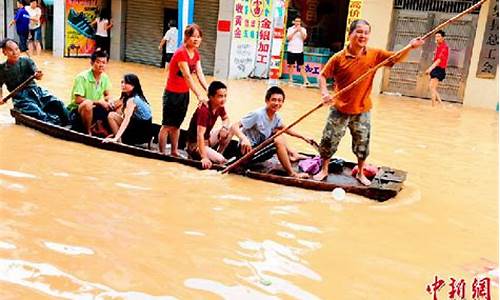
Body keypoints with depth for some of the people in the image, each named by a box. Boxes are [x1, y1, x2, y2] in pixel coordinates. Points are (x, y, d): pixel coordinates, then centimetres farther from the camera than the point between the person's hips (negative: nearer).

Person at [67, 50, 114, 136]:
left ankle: (99, 126, 9)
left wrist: (109, 101, -14)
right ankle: (87, 132, -16)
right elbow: (78, 100, -24)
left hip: (94, 110, 6)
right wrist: (98, 102, -25)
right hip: (77, 111, -6)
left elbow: (108, 95, 10)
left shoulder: (105, 78, -1)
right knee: (87, 103, -38)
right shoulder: (82, 77, -20)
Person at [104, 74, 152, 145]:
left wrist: (115, 138, -31)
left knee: (111, 115, -7)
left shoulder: (132, 100, -17)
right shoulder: (138, 97, 10)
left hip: (141, 134, -9)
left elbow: (126, 120, -26)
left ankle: (119, 140, -3)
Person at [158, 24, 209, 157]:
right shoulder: (181, 53, -22)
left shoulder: (196, 53, 3)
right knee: (167, 125, 2)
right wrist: (199, 95, -37)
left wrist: (208, 90, -18)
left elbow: (200, 74, -5)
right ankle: (162, 153, 11)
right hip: (172, 94, -8)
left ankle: (174, 152, 29)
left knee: (177, 125, 18)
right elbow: (187, 76, -30)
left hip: (184, 93, 8)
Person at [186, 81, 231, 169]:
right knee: (220, 161, -21)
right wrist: (204, 157, -46)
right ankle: (195, 156, 0)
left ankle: (218, 154, 8)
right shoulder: (203, 110, -30)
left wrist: (224, 127, -10)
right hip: (195, 144, -8)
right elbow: (200, 134, -37)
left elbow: (226, 118, 16)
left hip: (208, 138, 8)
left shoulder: (219, 106, -6)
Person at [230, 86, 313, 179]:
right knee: (278, 141, -20)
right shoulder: (258, 114, -22)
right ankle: (292, 173, -14)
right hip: (249, 150, -8)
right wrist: (244, 138, -44)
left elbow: (286, 129, 20)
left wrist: (304, 138, 17)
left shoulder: (276, 117, 0)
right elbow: (234, 127, -25)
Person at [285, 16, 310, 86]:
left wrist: (300, 30, -15)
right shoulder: (290, 29, 5)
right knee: (290, 65, 6)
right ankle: (291, 79, 17)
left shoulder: (303, 29, 7)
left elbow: (304, 37, -9)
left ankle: (305, 80, -7)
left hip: (299, 51, 0)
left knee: (301, 66, -4)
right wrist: (295, 31, -13)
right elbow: (288, 38, -7)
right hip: (291, 50, 1)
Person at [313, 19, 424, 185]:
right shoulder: (339, 57, -12)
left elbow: (396, 58, -8)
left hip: (362, 111, 2)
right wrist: (324, 93, -23)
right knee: (329, 140, 6)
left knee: (362, 144, 14)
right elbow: (323, 75, -7)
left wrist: (410, 47, -25)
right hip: (340, 109, -2)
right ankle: (324, 170, 29)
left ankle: (361, 173, 36)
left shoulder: (375, 55, -6)